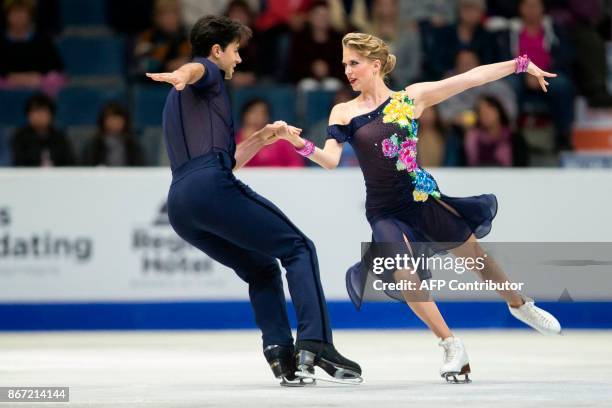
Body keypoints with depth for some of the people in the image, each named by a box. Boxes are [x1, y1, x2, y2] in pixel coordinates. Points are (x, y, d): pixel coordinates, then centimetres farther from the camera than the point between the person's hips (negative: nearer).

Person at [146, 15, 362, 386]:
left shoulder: (178, 103, 35)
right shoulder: (208, 72, 10)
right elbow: (196, 68, -19)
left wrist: (264, 137, 30)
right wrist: (180, 75, -42)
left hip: (180, 205, 8)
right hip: (213, 186, -8)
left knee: (262, 269, 20)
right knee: (298, 249, -1)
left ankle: (280, 353, -1)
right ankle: (315, 344, -18)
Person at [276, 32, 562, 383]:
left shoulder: (411, 97, -4)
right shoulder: (344, 113, -4)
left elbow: (470, 78, -2)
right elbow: (331, 160, -14)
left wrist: (522, 64, 0)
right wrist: (300, 144, -32)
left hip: (423, 199, 1)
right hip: (385, 212, -1)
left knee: (476, 254, 15)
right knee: (406, 277, -23)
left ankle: (520, 305, 45)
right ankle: (453, 347, -6)